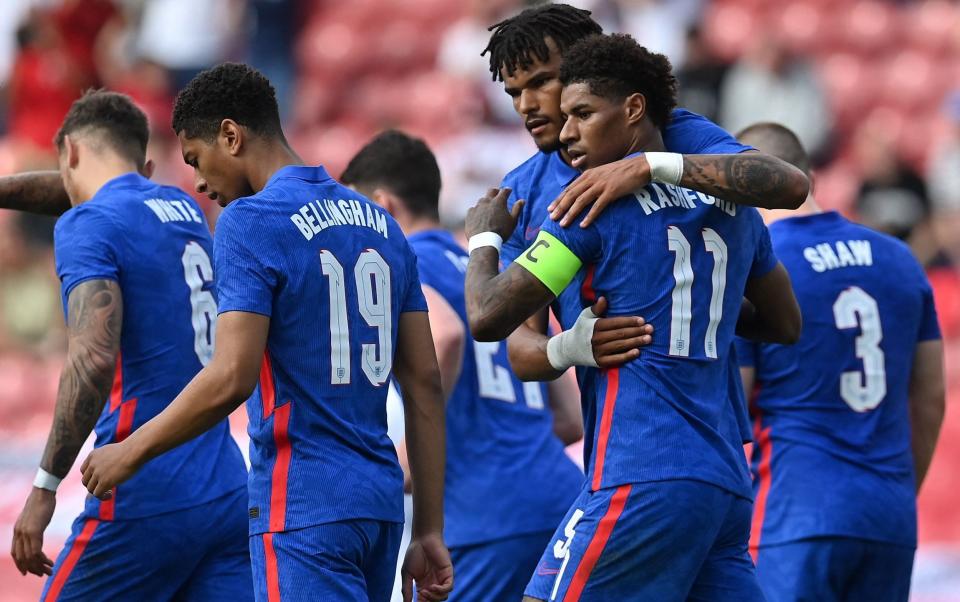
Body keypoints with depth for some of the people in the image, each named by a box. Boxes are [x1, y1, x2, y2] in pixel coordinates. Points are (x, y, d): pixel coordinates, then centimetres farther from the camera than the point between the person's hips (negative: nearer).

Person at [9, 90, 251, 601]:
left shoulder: (89, 223, -7)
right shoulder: (184, 210, 16)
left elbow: (94, 358, -20)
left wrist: (45, 485, -17)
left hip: (146, 499, -7)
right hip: (228, 494, 7)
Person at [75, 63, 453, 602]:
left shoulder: (249, 221, -9)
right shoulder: (381, 224, 14)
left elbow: (231, 379, -18)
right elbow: (426, 384, 13)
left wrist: (131, 452, -4)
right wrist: (430, 533, 16)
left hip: (302, 505, -8)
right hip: (381, 500, 8)